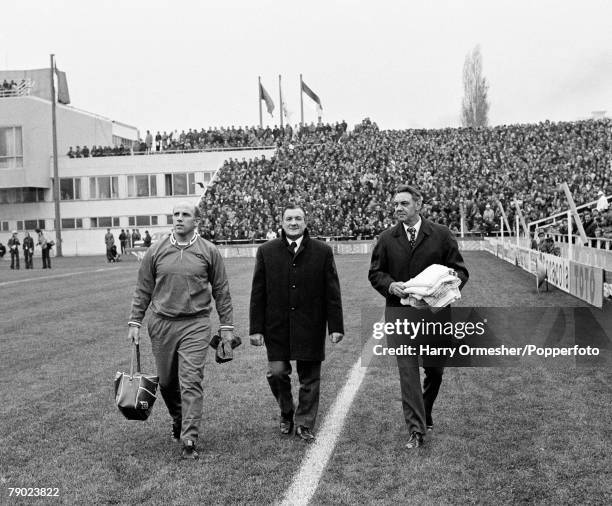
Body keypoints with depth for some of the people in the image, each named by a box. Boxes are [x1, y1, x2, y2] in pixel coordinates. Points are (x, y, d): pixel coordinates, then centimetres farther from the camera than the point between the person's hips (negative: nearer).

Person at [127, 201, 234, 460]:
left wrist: (226, 325, 2)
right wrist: (135, 322, 4)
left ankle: (189, 440, 0)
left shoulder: (209, 252, -1)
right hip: (161, 324, 3)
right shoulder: (156, 251, 3)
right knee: (167, 381, 14)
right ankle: (178, 419, 41)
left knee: (190, 382, -7)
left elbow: (221, 291, 4)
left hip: (195, 324, -2)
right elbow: (143, 290, 8)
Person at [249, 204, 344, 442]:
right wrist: (256, 328, -1)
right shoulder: (266, 251, 2)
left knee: (309, 378, 6)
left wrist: (336, 326, -3)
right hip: (277, 326, 0)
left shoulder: (322, 251, 1)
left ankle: (304, 425, 22)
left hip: (310, 326, 0)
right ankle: (286, 414, 26)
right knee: (277, 373, -1)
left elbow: (332, 293, 1)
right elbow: (258, 294, 3)